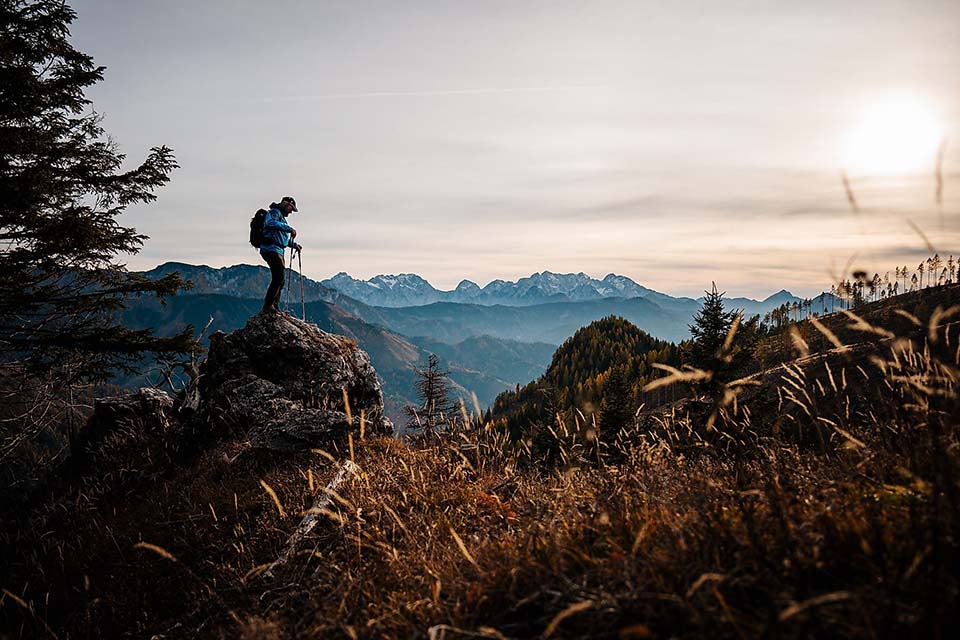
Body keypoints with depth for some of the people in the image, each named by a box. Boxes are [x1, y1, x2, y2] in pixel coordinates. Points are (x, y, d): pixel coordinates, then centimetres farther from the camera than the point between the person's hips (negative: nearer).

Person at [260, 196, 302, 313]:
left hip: (278, 251, 11)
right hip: (271, 249, -11)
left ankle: (275, 307, 14)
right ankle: (268, 305, -18)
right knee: (279, 277, -19)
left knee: (279, 279, 10)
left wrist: (294, 245, 22)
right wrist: (289, 229, -28)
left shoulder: (281, 216, 29)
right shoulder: (275, 212, -3)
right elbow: (271, 223, -27)